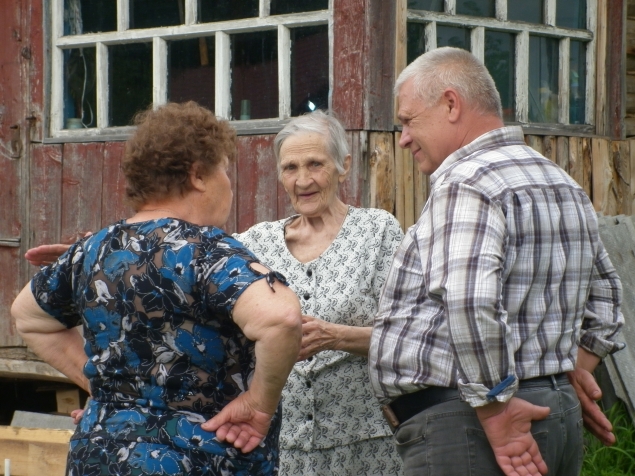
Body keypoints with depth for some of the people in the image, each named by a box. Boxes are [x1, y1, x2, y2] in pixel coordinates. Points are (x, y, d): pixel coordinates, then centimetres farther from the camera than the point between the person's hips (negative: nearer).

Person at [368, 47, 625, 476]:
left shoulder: (466, 181, -13)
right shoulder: (565, 186, 17)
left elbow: (472, 303, -28)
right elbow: (604, 296, 28)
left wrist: (494, 409, -21)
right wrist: (576, 370, 23)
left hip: (462, 424, -9)